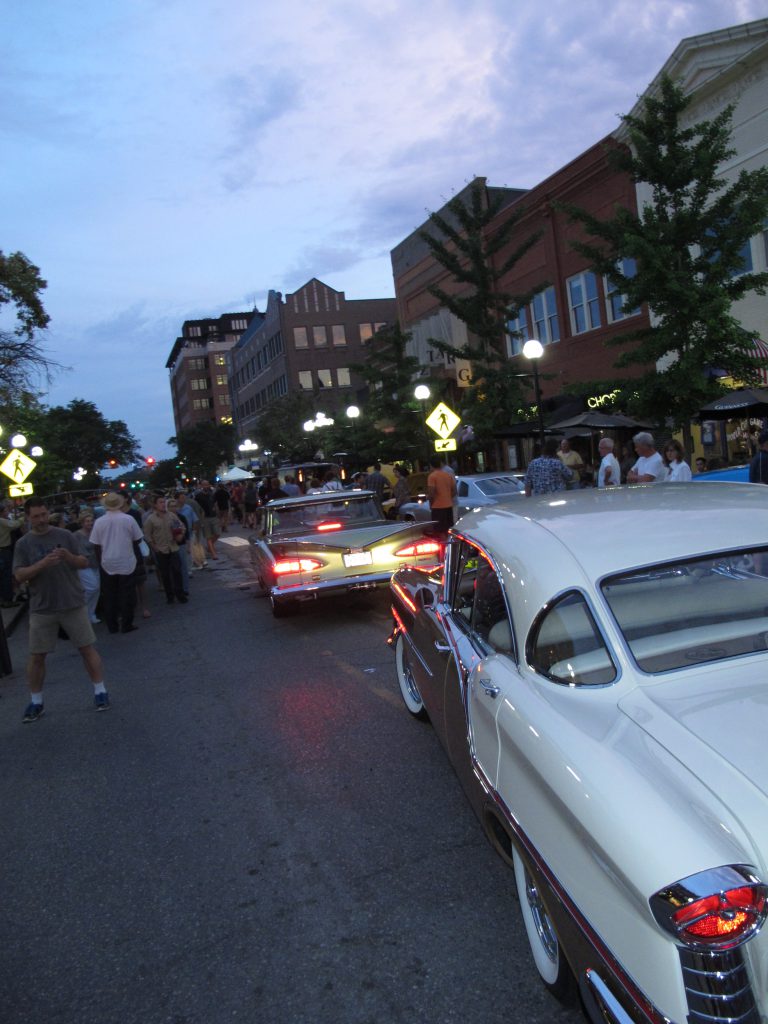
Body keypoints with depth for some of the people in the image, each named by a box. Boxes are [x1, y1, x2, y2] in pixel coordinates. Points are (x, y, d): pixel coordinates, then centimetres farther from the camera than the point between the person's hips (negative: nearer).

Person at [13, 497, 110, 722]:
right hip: (41, 608, 1)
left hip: (73, 604, 0)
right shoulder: (23, 544, 0)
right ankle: (36, 702, 20)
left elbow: (84, 563, 2)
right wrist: (42, 563, -24)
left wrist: (70, 557, -20)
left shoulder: (65, 535, 0)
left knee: (87, 648, 4)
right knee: (36, 656, 6)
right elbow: (19, 576, -8)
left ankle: (100, 691, 16)